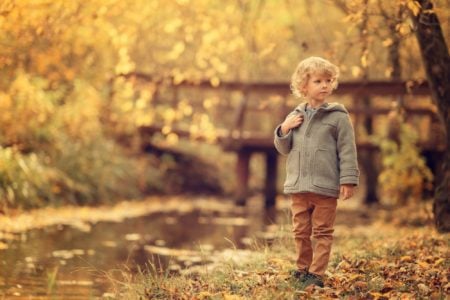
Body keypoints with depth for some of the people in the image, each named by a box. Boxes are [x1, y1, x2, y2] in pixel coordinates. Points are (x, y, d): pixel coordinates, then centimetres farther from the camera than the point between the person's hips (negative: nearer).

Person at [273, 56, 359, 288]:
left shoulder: (338, 117, -5)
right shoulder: (295, 116, 8)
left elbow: (347, 151, -6)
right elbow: (283, 148, 15)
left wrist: (348, 180, -12)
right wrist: (284, 130, -4)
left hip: (325, 188, -4)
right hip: (298, 186, 4)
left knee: (322, 233, 1)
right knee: (301, 232, 12)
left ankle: (317, 274, 4)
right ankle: (303, 268, 25)